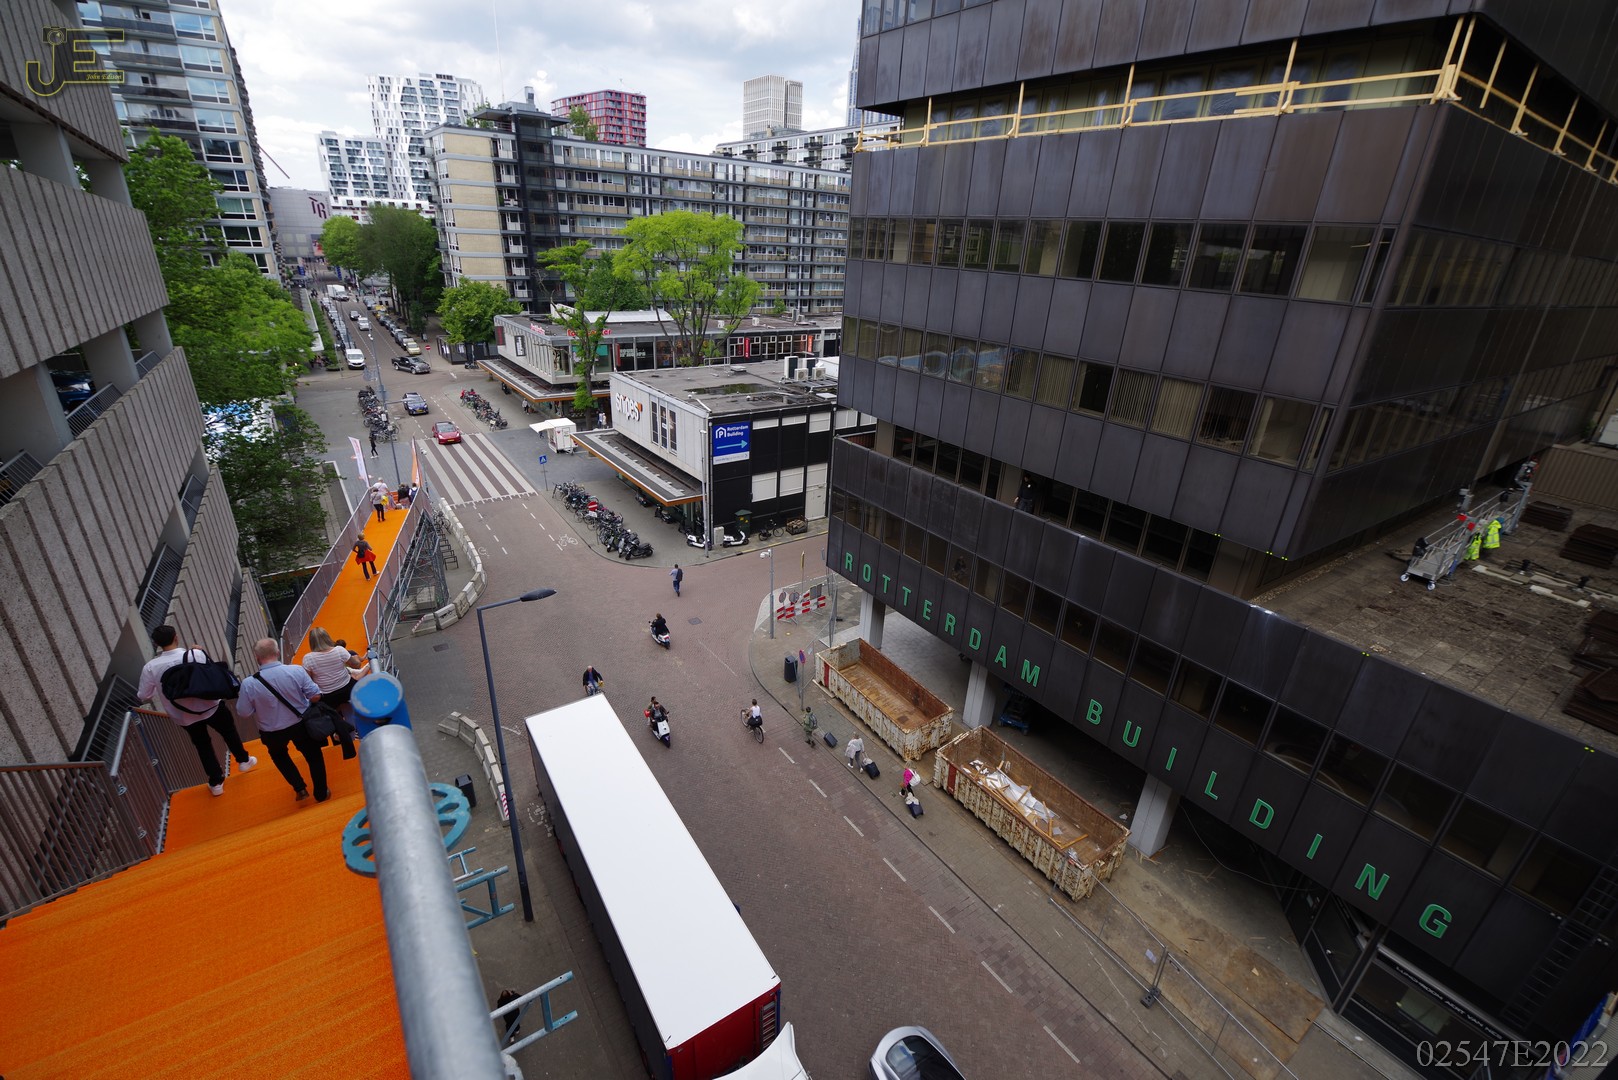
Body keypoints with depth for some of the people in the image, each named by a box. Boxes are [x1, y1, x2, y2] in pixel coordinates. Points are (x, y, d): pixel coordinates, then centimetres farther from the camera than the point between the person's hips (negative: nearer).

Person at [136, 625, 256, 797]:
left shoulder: (150, 667, -17)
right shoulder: (196, 654, -24)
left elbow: (143, 696, -6)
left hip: (184, 716, 2)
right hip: (209, 706, -2)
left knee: (203, 746, 20)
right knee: (229, 731, 26)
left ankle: (216, 782, 28)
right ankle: (243, 761, 41)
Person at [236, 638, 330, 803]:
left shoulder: (248, 683, -23)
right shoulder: (297, 671, -23)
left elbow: (244, 712, -10)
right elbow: (316, 696, -15)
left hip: (273, 733, 0)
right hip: (301, 724, 0)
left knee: (279, 755, 33)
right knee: (314, 756, 22)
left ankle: (300, 788, 25)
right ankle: (321, 793, 32)